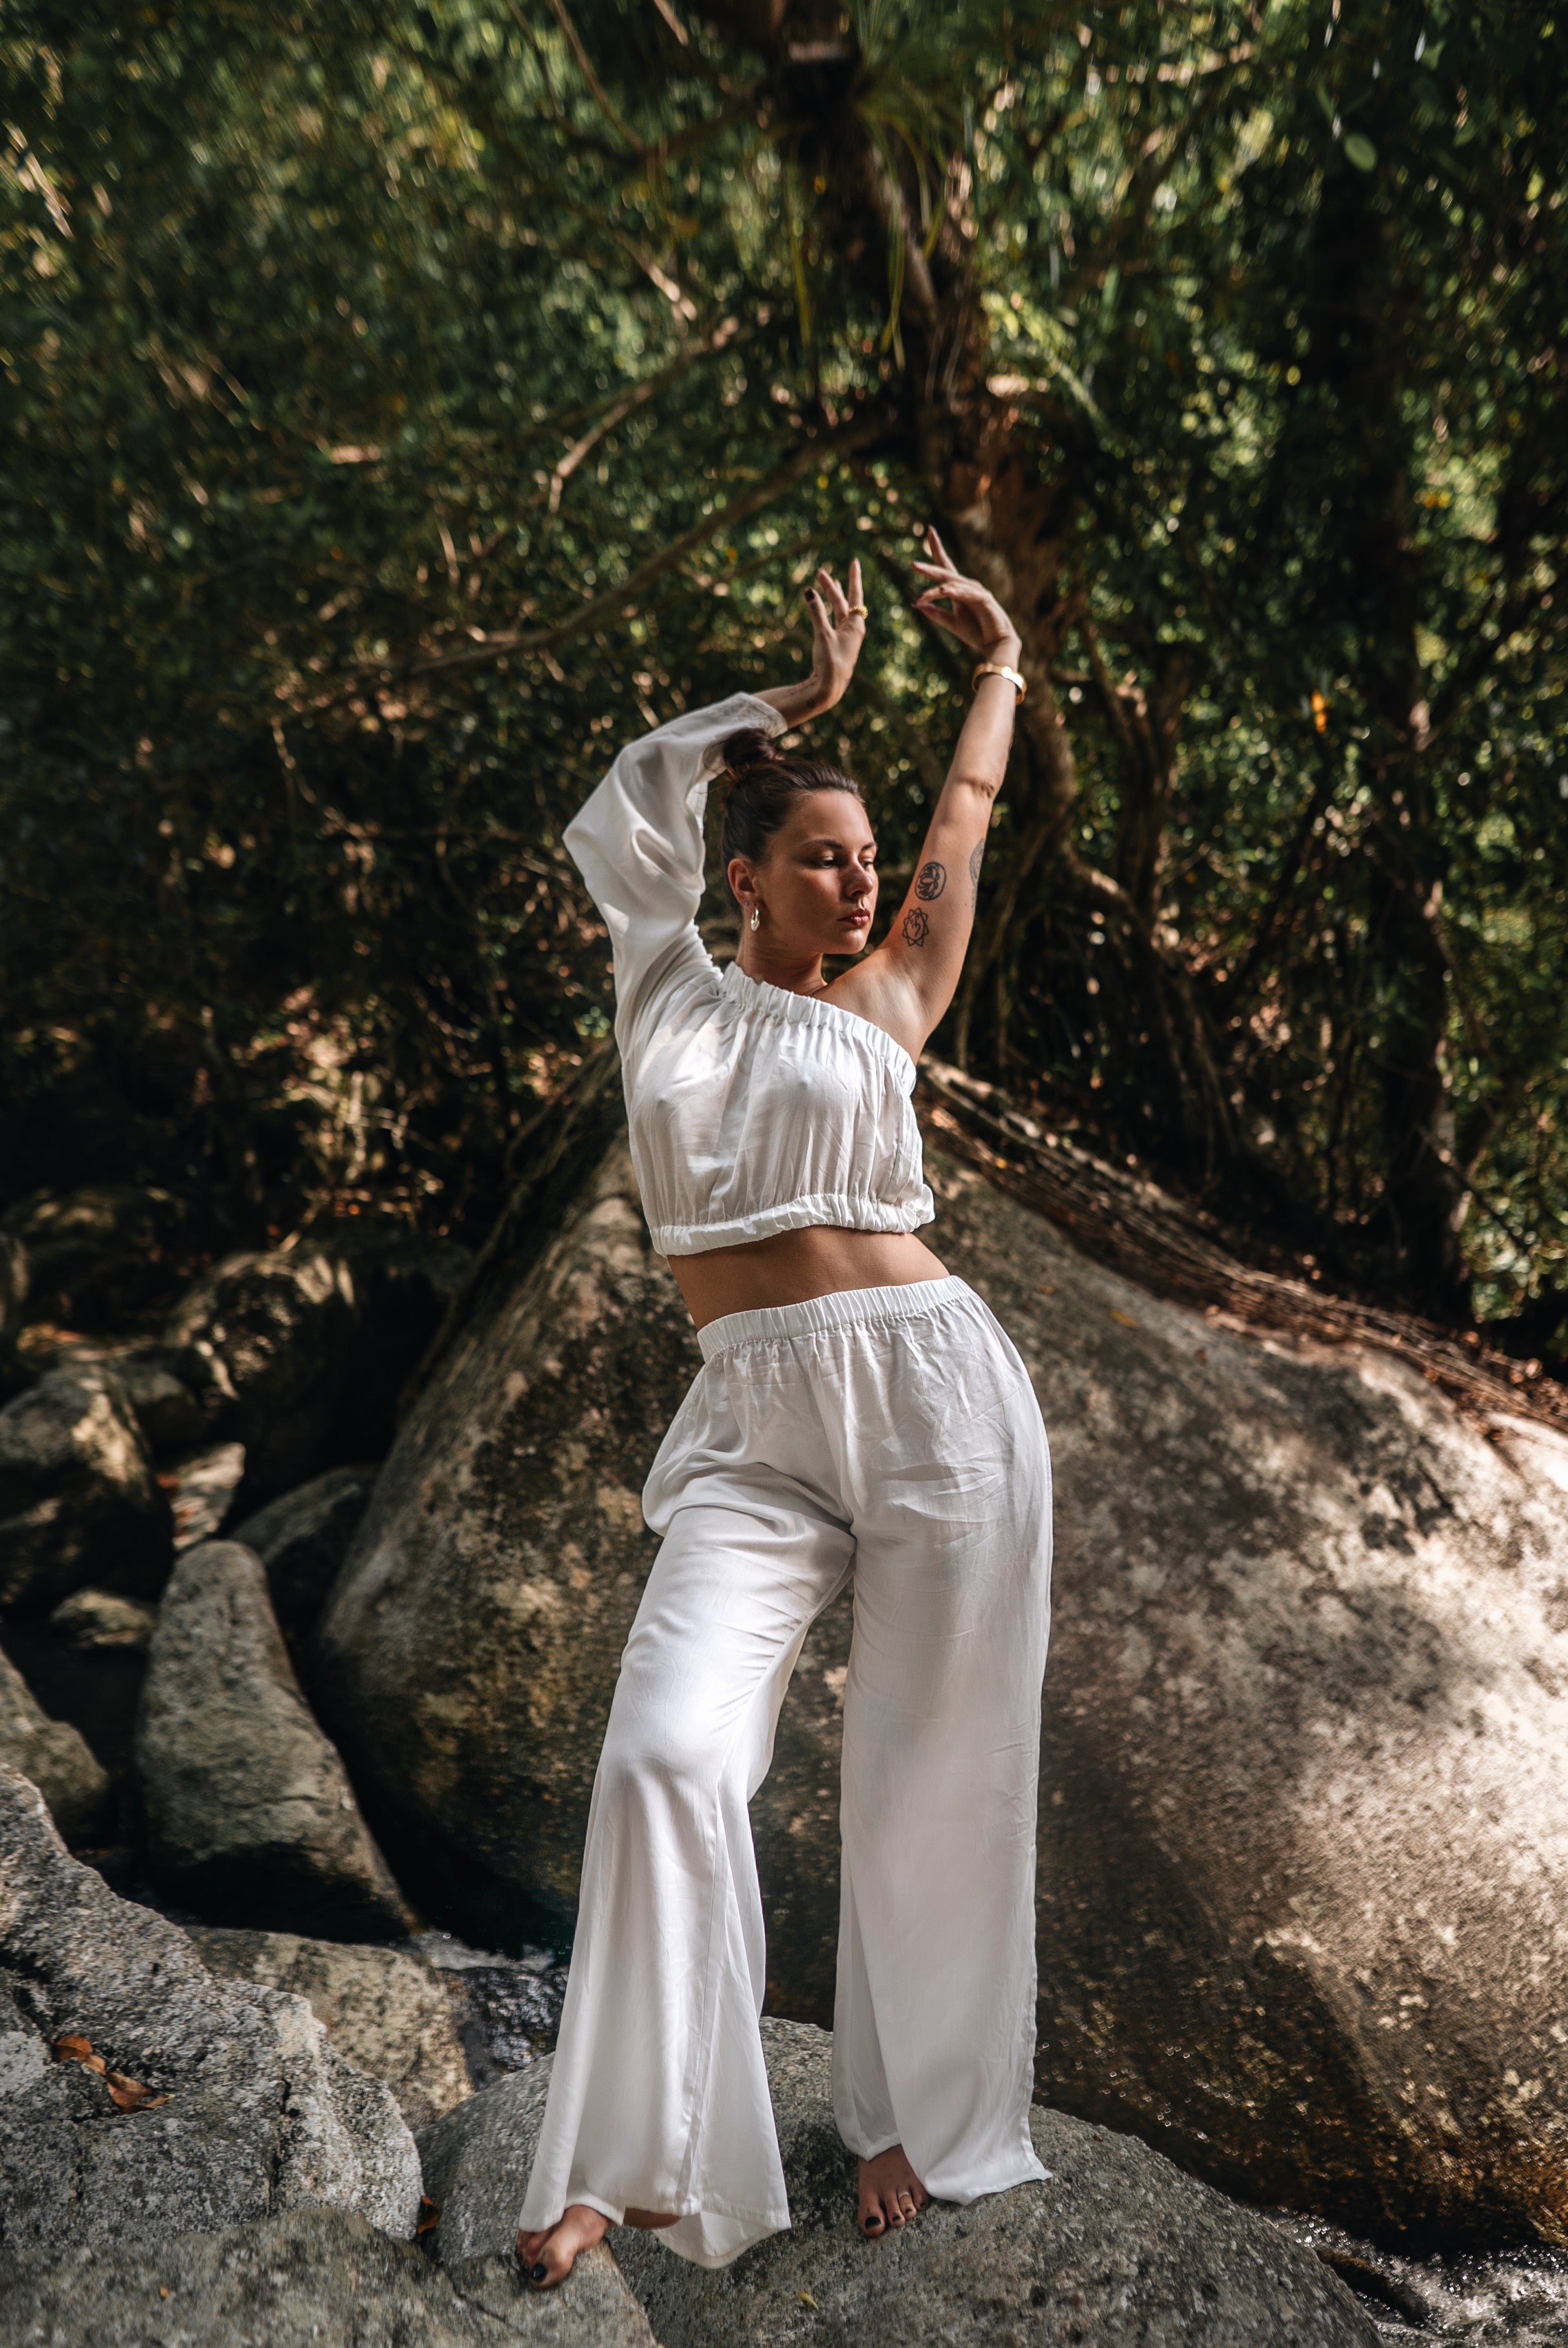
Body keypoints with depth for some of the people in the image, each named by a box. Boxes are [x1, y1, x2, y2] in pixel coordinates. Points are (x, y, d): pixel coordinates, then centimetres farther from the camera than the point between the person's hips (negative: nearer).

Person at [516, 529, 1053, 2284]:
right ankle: (628, 2160, 7)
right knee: (664, 1758, -13)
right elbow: (632, 806, 22)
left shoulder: (889, 1002, 13)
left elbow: (969, 810, 26)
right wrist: (801, 694, 28)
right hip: (755, 1429, 0)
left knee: (927, 1778, 7)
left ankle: (916, 2116, 30)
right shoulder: (674, 1001, 14)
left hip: (931, 1388, 0)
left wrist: (999, 659, 38)